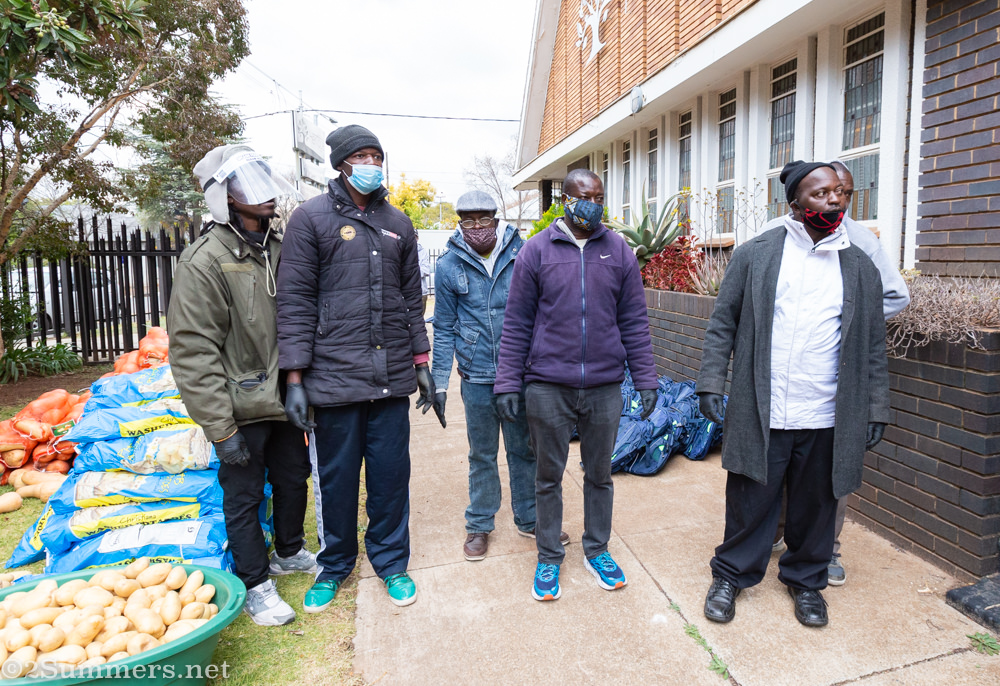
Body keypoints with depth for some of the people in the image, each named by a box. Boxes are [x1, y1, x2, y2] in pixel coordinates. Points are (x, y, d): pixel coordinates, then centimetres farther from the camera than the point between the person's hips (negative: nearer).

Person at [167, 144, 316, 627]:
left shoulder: (277, 249, 5)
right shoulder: (205, 261, -17)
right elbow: (193, 354, -19)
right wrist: (221, 428, -20)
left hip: (285, 399, 7)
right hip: (242, 408, -7)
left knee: (294, 478, 20)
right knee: (243, 496, 9)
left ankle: (289, 552, 45)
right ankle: (256, 586, 28)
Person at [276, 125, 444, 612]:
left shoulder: (397, 223, 14)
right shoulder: (312, 217, 0)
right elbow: (295, 301, -5)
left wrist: (421, 362, 12)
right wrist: (295, 378, -9)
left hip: (392, 378, 3)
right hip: (334, 377, -3)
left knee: (391, 475, 10)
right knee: (336, 478, 9)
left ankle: (391, 560, 30)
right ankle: (335, 564, 32)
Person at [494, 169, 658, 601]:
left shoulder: (619, 252, 4)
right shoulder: (536, 251, -1)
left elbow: (634, 321, 7)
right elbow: (517, 323, 0)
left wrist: (645, 379, 3)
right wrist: (508, 383, -4)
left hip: (605, 387, 2)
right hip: (547, 387, -1)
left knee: (599, 475, 16)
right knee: (549, 477, 12)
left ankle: (597, 550, 36)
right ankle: (549, 557, 30)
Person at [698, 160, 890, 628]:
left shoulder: (860, 268, 8)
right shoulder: (755, 255, 1)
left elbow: (872, 347, 11)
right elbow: (723, 323, 1)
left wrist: (875, 410, 8)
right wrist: (711, 382, -6)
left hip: (826, 419, 2)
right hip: (760, 413, -2)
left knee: (815, 506, 15)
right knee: (750, 501, 9)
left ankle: (806, 579, 38)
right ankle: (731, 575, 30)